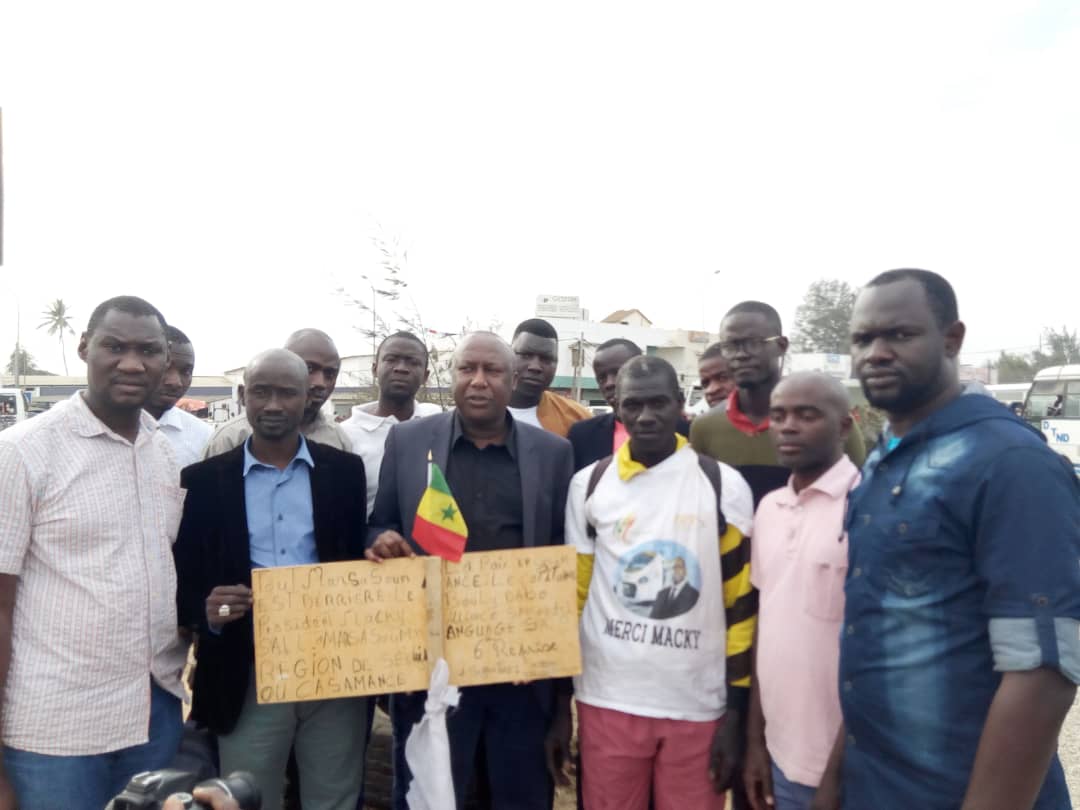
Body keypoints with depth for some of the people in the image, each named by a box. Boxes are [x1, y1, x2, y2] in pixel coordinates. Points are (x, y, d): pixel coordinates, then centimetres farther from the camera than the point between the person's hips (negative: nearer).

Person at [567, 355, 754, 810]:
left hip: (699, 706, -1)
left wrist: (735, 713, -1)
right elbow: (572, 594, 7)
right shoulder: (589, 485, 1)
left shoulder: (724, 486, -3)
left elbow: (740, 604, 0)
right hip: (607, 701, 1)